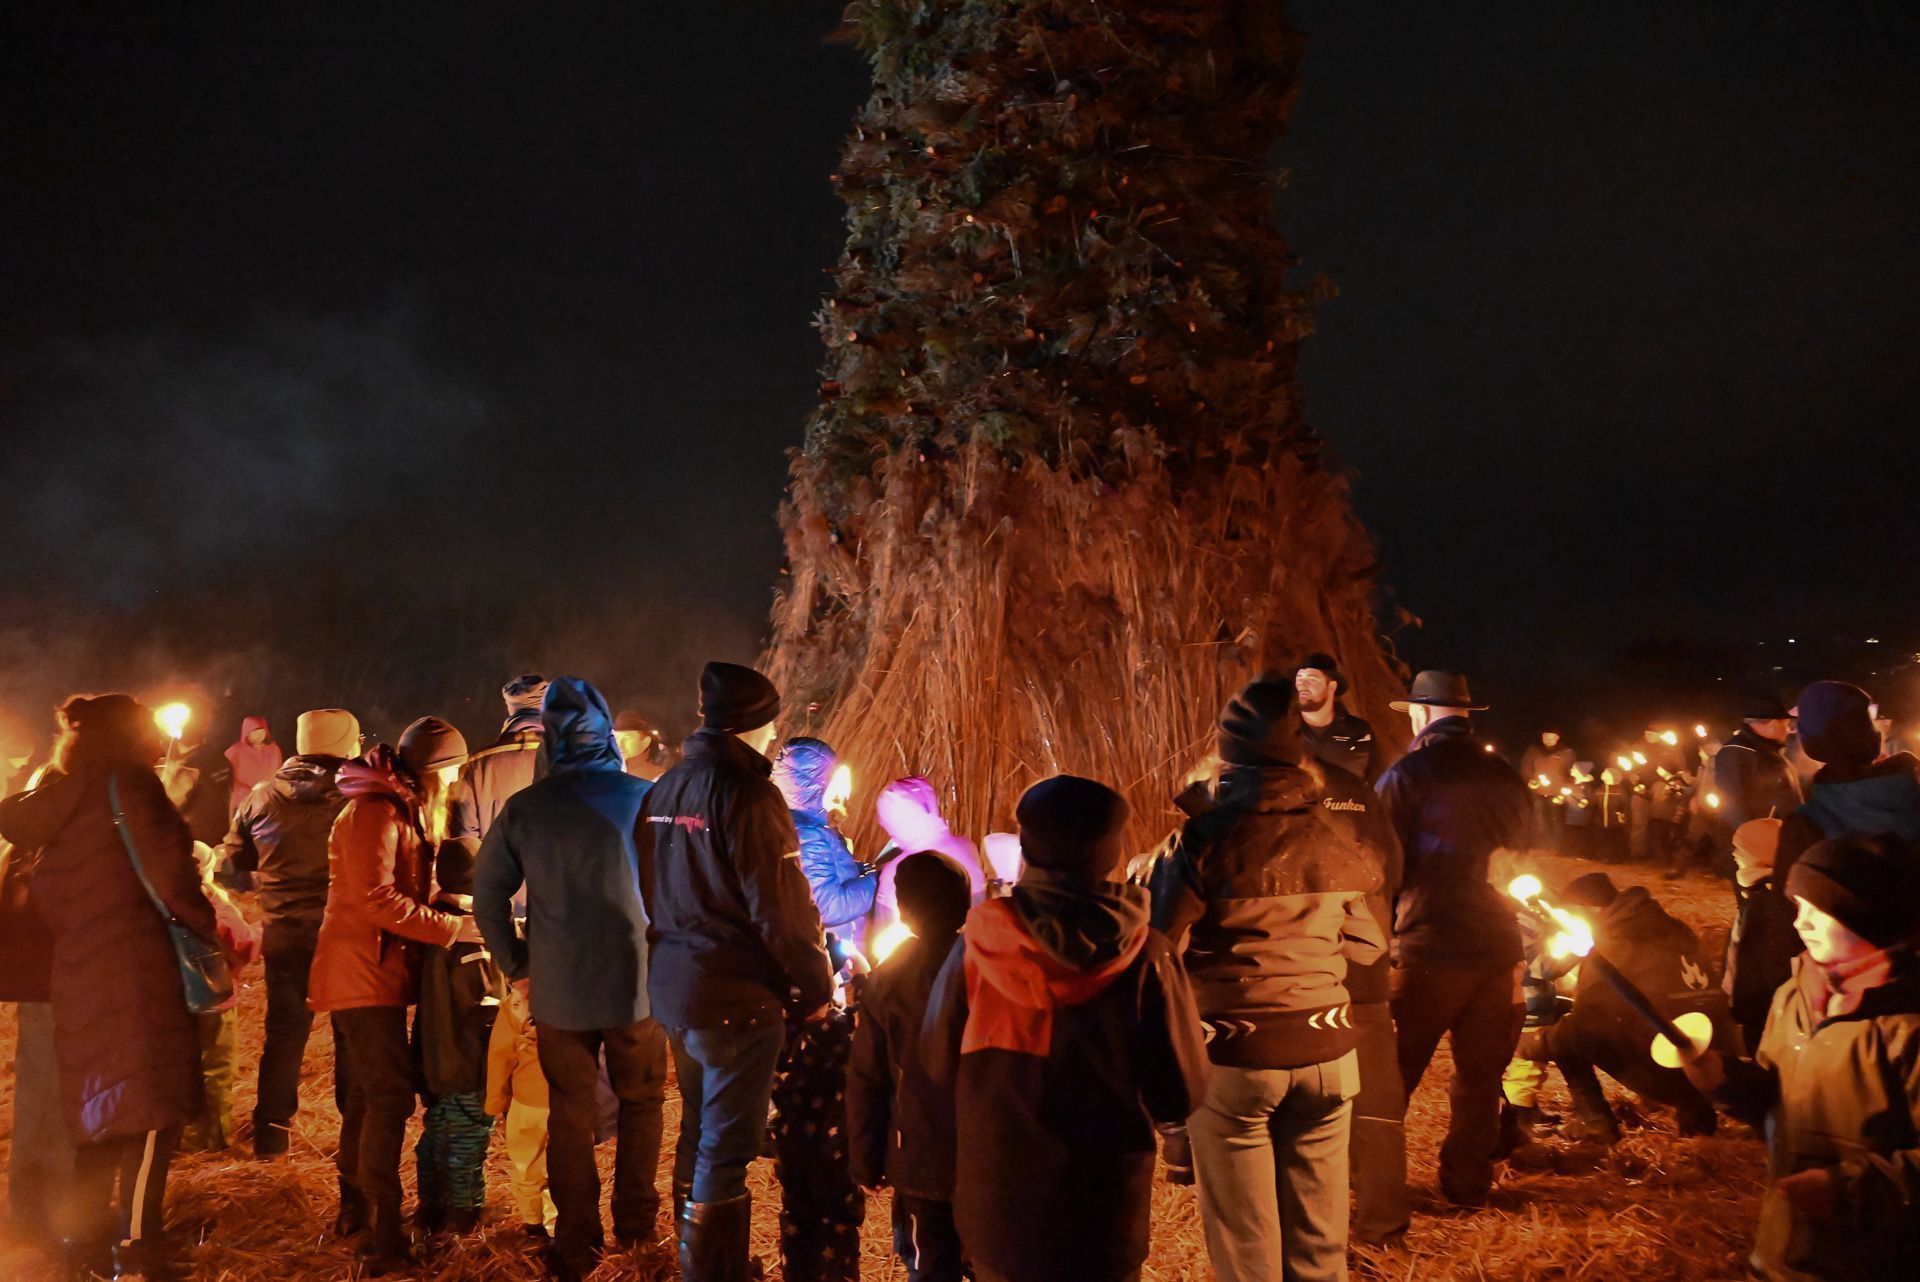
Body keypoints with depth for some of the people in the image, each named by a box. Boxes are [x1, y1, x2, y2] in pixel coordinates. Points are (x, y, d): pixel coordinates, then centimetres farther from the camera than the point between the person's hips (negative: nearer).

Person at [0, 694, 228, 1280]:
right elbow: (166, 872, -15)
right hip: (135, 973, -8)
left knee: (99, 1111, 16)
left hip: (77, 980, 8)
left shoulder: (55, 801, 16)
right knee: (152, 1111, -5)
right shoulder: (126, 784, -7)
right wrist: (206, 923, -4)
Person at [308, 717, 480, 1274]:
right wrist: (454, 928, -22)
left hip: (378, 975, 10)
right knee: (389, 1097, -13)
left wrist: (451, 909, 6)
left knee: (365, 1096, 18)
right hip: (362, 975, -10)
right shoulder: (374, 813, -17)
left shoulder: (403, 813, 18)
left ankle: (355, 1207, 31)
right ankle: (384, 1237, -11)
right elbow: (378, 900, -24)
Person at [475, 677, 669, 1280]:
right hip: (637, 984, -1)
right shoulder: (647, 799, -11)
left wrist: (518, 964, 10)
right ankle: (635, 1223, 27)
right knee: (641, 1102, 20)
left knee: (570, 1116, 14)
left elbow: (488, 895, -1)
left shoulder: (523, 808, -6)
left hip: (558, 993, 1)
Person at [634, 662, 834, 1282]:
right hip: (737, 996, -9)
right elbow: (783, 907, -19)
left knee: (698, 1131, 21)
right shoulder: (747, 794, -18)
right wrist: (815, 986, -7)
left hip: (673, 989, 9)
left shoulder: (666, 789, 8)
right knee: (727, 1144, 1)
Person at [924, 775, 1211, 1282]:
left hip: (995, 1207, 1)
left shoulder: (981, 942, -14)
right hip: (1102, 1219, -1)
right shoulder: (1144, 960, -17)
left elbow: (938, 1063, -1)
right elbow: (1183, 1093, -9)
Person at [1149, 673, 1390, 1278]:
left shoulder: (1203, 841, -16)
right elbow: (1368, 947, 8)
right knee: (1318, 1233, 16)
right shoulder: (1342, 838, -4)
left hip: (1233, 1056, -3)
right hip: (1325, 1051, 3)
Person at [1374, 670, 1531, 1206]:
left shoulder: (1406, 775, -9)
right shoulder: (1503, 777, 6)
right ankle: (1467, 1182, 23)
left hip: (1430, 947, -4)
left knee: (1392, 1072, 6)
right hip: (1497, 946, 5)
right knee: (1480, 1072, 14)